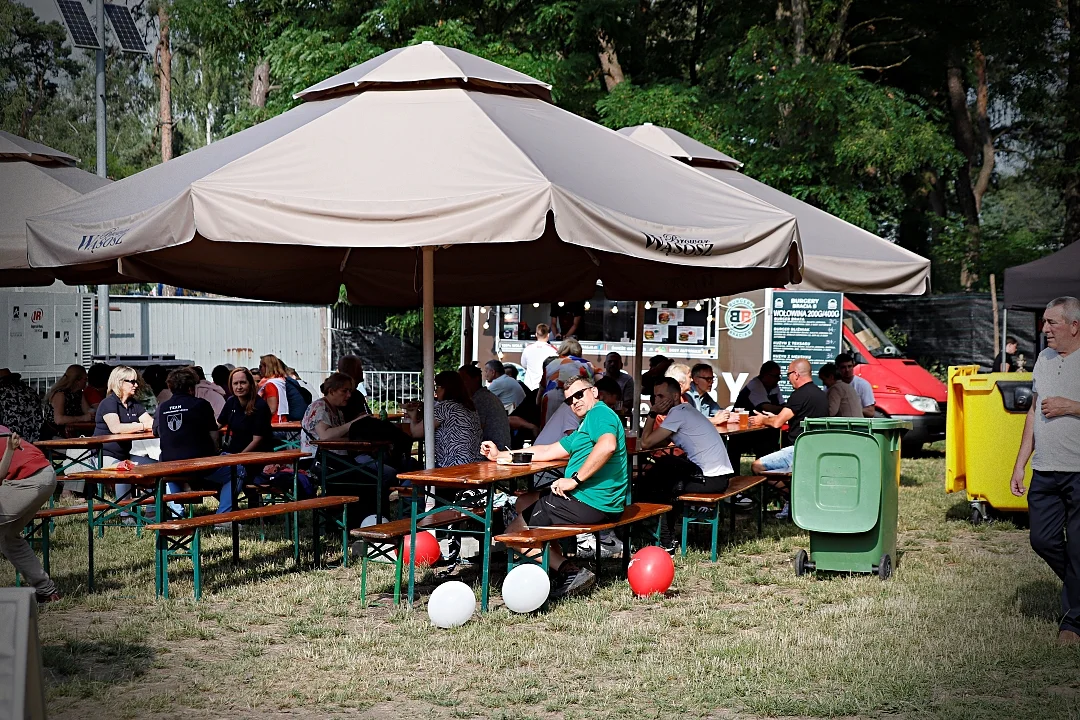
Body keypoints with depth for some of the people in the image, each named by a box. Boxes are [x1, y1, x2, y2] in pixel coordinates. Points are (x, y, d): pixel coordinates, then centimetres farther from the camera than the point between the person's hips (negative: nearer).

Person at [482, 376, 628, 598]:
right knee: (523, 503, 25)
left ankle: (570, 572, -8)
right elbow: (547, 451, 25)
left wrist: (575, 479, -25)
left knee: (514, 531, 1)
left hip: (591, 502, -11)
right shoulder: (584, 429, 22)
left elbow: (607, 445, -31)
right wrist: (500, 455, 22)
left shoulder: (599, 413, -10)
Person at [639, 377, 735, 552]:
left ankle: (667, 542, 8)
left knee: (654, 482, 4)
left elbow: (646, 443, -12)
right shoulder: (686, 410, 17)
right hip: (720, 475, 9)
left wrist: (652, 413, -3)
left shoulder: (678, 413, -12)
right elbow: (661, 443, 14)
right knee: (663, 465, 20)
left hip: (711, 479, -9)